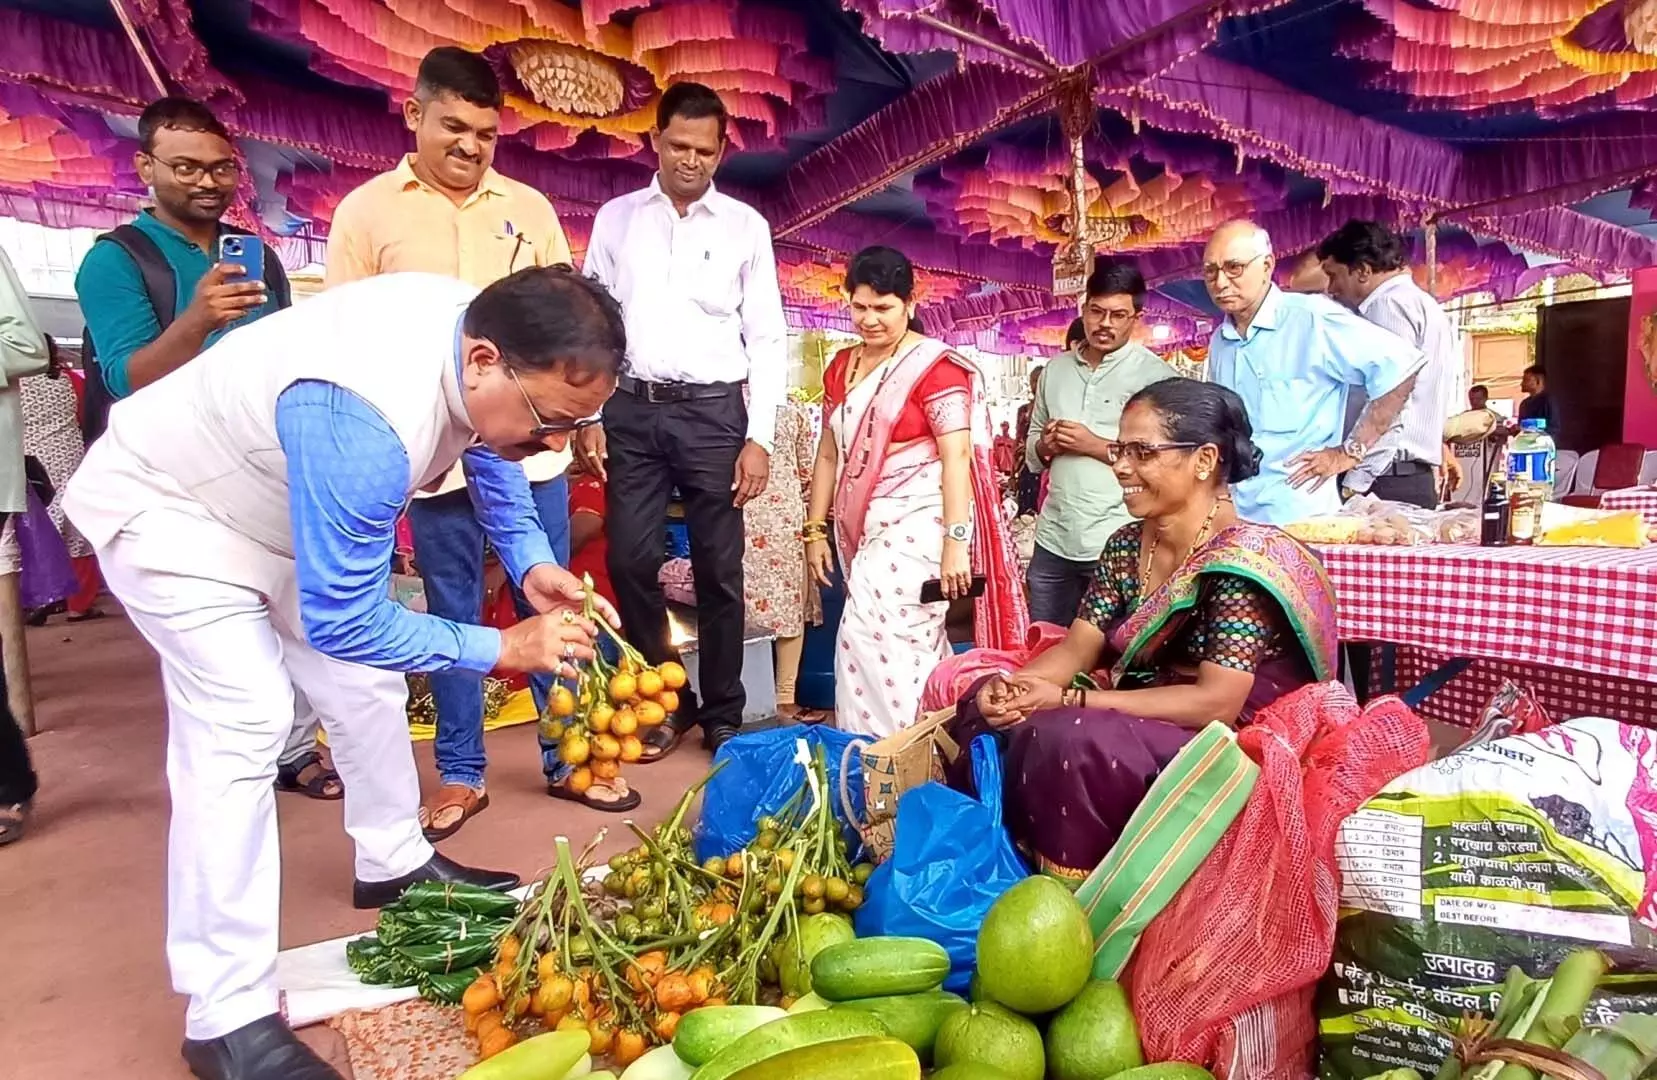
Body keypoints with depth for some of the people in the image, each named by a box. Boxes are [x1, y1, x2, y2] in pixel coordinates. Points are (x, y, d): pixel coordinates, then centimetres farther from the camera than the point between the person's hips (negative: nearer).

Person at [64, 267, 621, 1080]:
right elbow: (341, 620, -33)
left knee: (367, 687, 12)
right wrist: (503, 647, -28)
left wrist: (531, 562, -7)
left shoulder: (480, 330, -17)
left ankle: (394, 863, 32)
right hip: (169, 505, -8)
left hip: (280, 505, 9)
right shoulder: (365, 422, -43)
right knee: (240, 727, -18)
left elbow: (488, 450, 5)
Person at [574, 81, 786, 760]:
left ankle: (723, 718, 18)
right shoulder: (616, 219, 10)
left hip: (713, 410, -1)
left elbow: (767, 338, 3)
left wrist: (759, 437, -5)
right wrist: (588, 416, 0)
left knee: (718, 571, 3)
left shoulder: (745, 226, 5)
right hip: (631, 409, 2)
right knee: (630, 562, 1)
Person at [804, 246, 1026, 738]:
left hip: (914, 524, -6)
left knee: (873, 633, -15)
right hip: (861, 528, 7)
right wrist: (815, 530, 12)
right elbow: (829, 454, 15)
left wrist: (956, 542, -21)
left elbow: (957, 457, -15)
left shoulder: (935, 366, -9)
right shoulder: (841, 367, 12)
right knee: (911, 640, 11)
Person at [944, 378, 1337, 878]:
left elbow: (1216, 703, -25)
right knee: (987, 706, -7)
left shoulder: (1240, 561, -19)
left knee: (1066, 740, -32)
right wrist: (1012, 685, -20)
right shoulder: (1126, 545, 5)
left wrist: (1068, 700, -26)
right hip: (1132, 726, 8)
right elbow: (1077, 648, 3)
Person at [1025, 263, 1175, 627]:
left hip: (1119, 545, -5)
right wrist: (1045, 446, -5)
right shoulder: (1055, 368, 12)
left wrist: (1097, 446, -15)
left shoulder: (1156, 374, -5)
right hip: (1053, 541, 5)